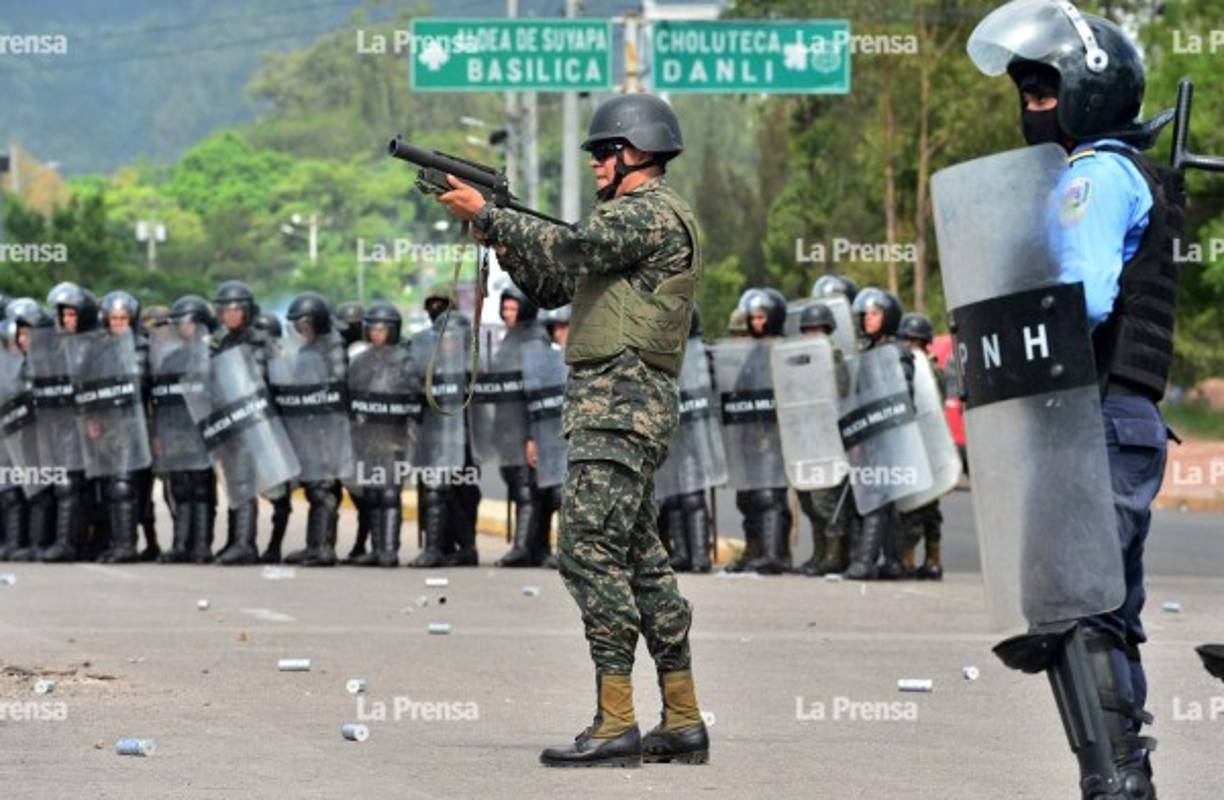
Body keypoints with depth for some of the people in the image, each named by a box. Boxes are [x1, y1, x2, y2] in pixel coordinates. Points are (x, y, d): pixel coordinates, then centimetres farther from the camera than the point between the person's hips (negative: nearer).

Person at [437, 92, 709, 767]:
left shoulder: (653, 213, -9)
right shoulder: (629, 219, 23)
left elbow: (570, 248, -23)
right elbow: (551, 287, 25)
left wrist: (485, 216, -14)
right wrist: (498, 229, 12)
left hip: (620, 403, -11)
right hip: (621, 407, 11)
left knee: (591, 552, -15)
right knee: (639, 560, 10)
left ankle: (615, 724, -19)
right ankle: (682, 724, 12)